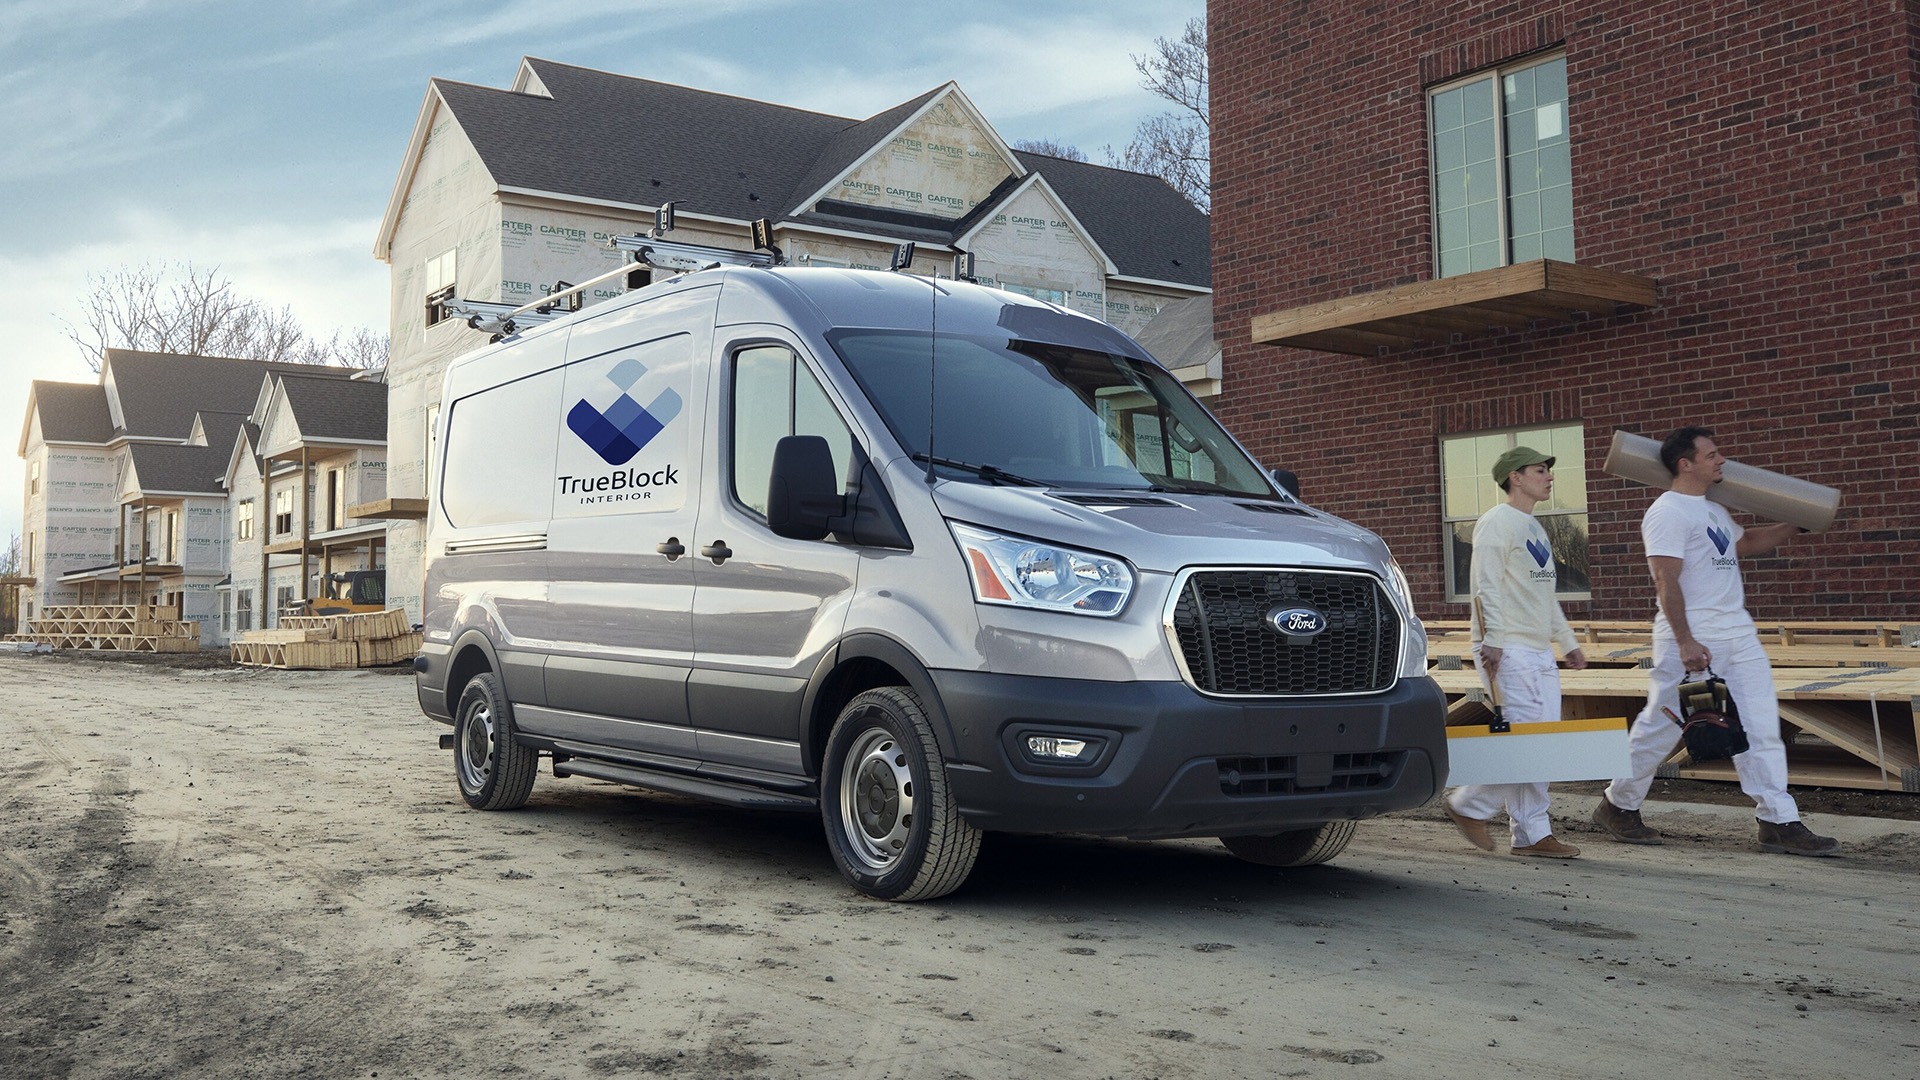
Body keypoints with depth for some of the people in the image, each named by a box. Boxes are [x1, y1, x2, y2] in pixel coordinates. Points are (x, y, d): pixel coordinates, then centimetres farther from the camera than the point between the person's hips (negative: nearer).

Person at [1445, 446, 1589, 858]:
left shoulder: (1535, 528, 22)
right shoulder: (1496, 523, -7)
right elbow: (1486, 587, -15)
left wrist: (1568, 641, 26)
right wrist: (1492, 642, -22)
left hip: (1540, 652, 10)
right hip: (1507, 650, -9)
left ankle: (1533, 834, 10)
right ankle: (1469, 805, 0)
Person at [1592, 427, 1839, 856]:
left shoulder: (1713, 510, 18)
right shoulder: (1667, 512, -12)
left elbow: (1746, 543, 38)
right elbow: (1666, 582, -19)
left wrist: (1796, 523, 30)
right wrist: (1685, 643, -24)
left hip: (1739, 636, 9)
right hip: (1690, 639, -9)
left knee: (1760, 728, 3)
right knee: (1661, 728, 0)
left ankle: (1778, 822, 4)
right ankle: (1617, 806, 17)